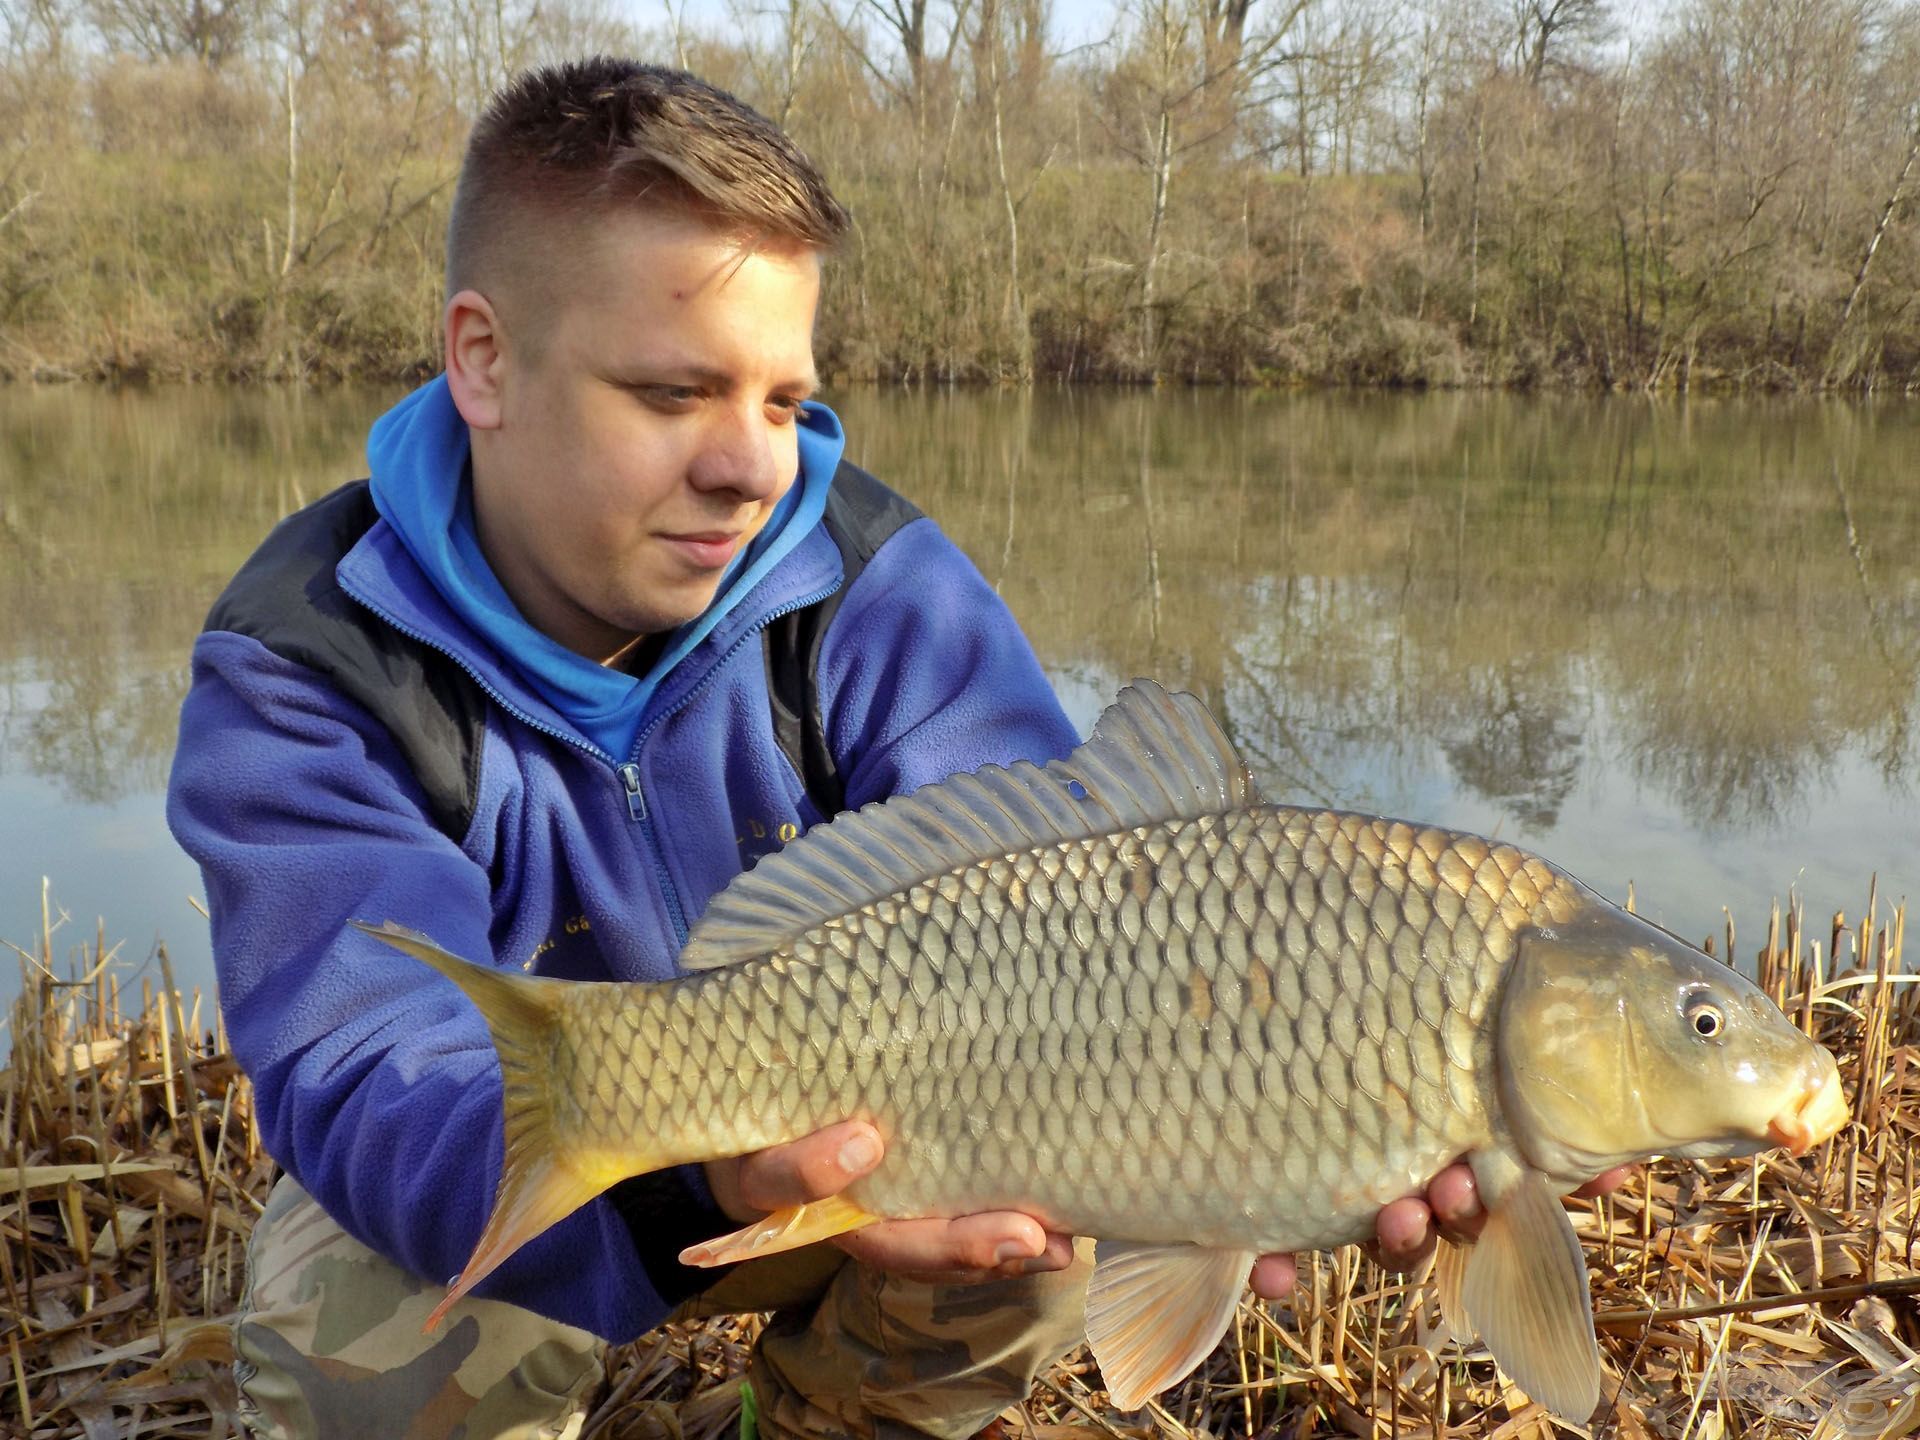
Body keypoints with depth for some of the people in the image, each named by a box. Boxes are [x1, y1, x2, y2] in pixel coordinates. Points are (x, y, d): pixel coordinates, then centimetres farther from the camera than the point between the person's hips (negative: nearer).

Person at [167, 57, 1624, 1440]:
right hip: (478, 1184, -1)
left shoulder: (877, 590, -19)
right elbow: (379, 1094, -35)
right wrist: (703, 1177, -57)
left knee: (1043, 1228, -26)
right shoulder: (298, 679, -24)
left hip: (846, 1126, 2)